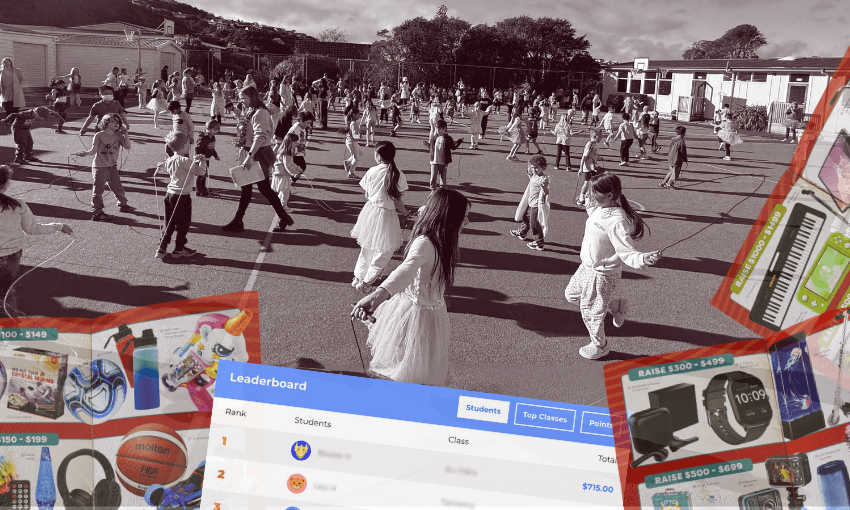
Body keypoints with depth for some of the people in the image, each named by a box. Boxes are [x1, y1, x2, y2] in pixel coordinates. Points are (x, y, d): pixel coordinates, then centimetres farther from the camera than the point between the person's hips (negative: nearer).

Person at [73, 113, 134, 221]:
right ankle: (97, 213, 2)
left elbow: (127, 146, -4)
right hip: (100, 166, -5)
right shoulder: (99, 135, -10)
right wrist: (85, 153, -31)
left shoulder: (118, 135, 4)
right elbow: (94, 150, -13)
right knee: (98, 190, -2)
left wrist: (125, 134, -11)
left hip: (113, 166, 5)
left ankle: (123, 205, 37)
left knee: (118, 187, 16)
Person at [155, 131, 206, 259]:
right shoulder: (185, 161, -18)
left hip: (170, 194, 8)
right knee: (183, 223, 8)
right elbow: (201, 171, -23)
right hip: (182, 196, -7)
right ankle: (179, 249, 17)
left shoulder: (170, 160, 5)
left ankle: (162, 248, 16)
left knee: (169, 224, 15)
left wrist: (194, 160, 23)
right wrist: (201, 161, -2)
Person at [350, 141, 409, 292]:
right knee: (384, 252, 13)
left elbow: (367, 196, 1)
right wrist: (405, 213, 8)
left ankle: (358, 277, 33)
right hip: (387, 216, -3)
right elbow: (397, 201, -9)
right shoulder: (398, 175, -11)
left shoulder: (372, 172, -8)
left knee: (366, 248, 23)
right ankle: (366, 282, 16)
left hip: (370, 210, 3)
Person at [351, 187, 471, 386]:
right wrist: (380, 293, -69)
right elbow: (406, 270, -53)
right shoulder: (424, 244, -32)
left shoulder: (441, 241, -4)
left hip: (433, 310, 8)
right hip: (417, 312, -8)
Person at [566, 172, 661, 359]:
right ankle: (616, 305, 35)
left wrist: (643, 259, -54)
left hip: (602, 274, -9)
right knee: (572, 294, 27)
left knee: (590, 312, 7)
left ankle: (599, 346, 35)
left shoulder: (616, 221, -32)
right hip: (588, 267, 10)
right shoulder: (598, 210, -5)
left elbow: (626, 251, -37)